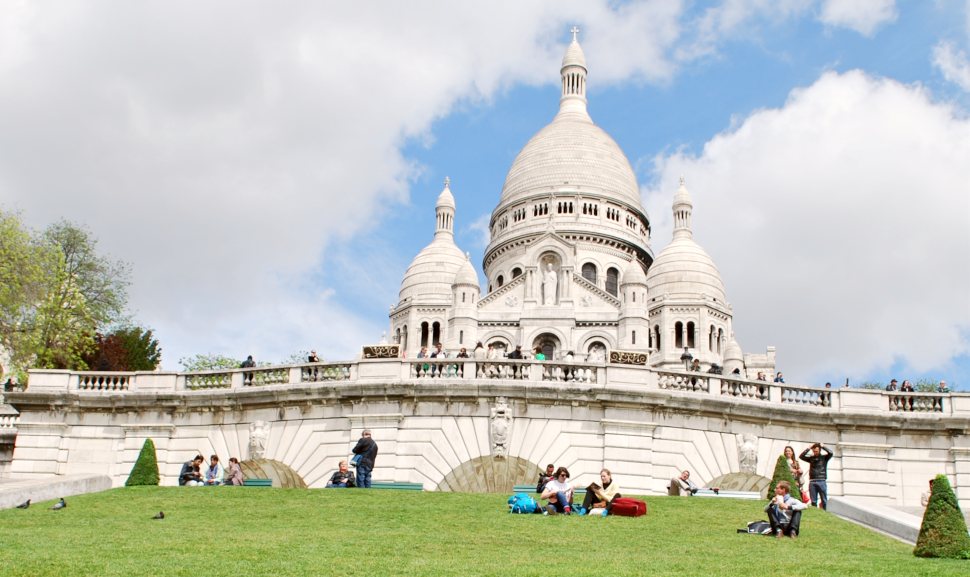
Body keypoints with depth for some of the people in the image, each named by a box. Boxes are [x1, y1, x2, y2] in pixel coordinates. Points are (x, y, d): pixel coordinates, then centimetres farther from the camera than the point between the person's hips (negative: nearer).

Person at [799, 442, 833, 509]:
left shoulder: (824, 457, 5)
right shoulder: (811, 458, 11)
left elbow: (830, 453, -12)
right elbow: (801, 456, 1)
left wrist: (822, 446, 0)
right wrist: (808, 448, 2)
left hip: (822, 481, -2)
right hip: (812, 482, 2)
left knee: (824, 500, 2)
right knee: (813, 501, 5)